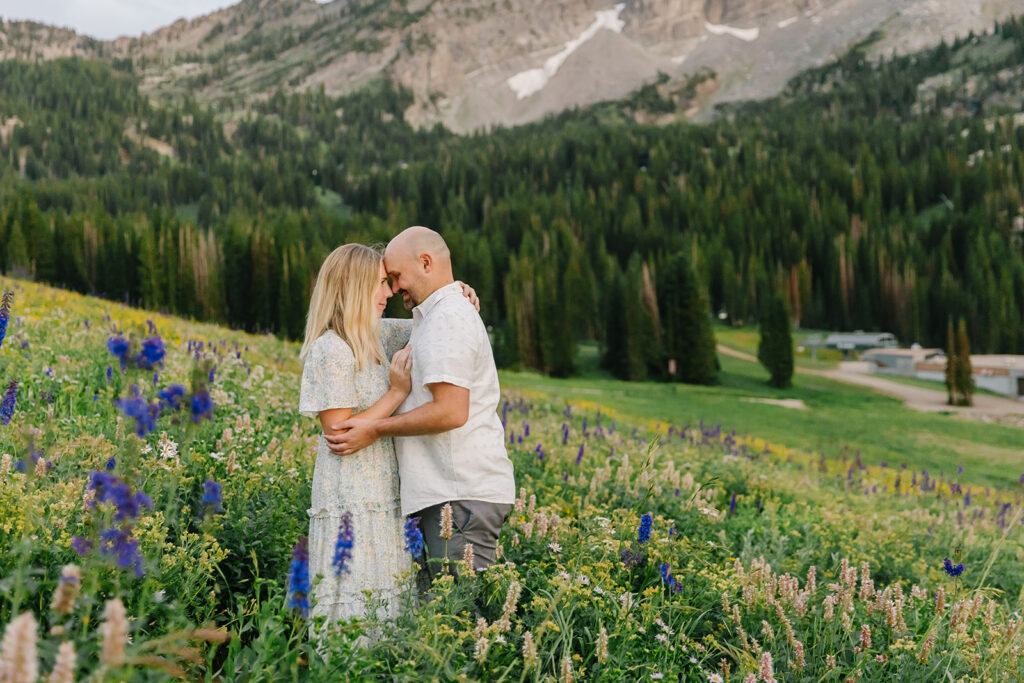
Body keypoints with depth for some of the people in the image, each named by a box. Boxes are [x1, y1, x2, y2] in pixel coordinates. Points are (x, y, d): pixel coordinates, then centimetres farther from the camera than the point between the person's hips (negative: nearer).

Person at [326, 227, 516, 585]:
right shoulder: (443, 316, 23)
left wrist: (376, 429, -12)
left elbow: (451, 412, -21)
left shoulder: (448, 318, -11)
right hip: (457, 491, 10)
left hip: (463, 498, -10)